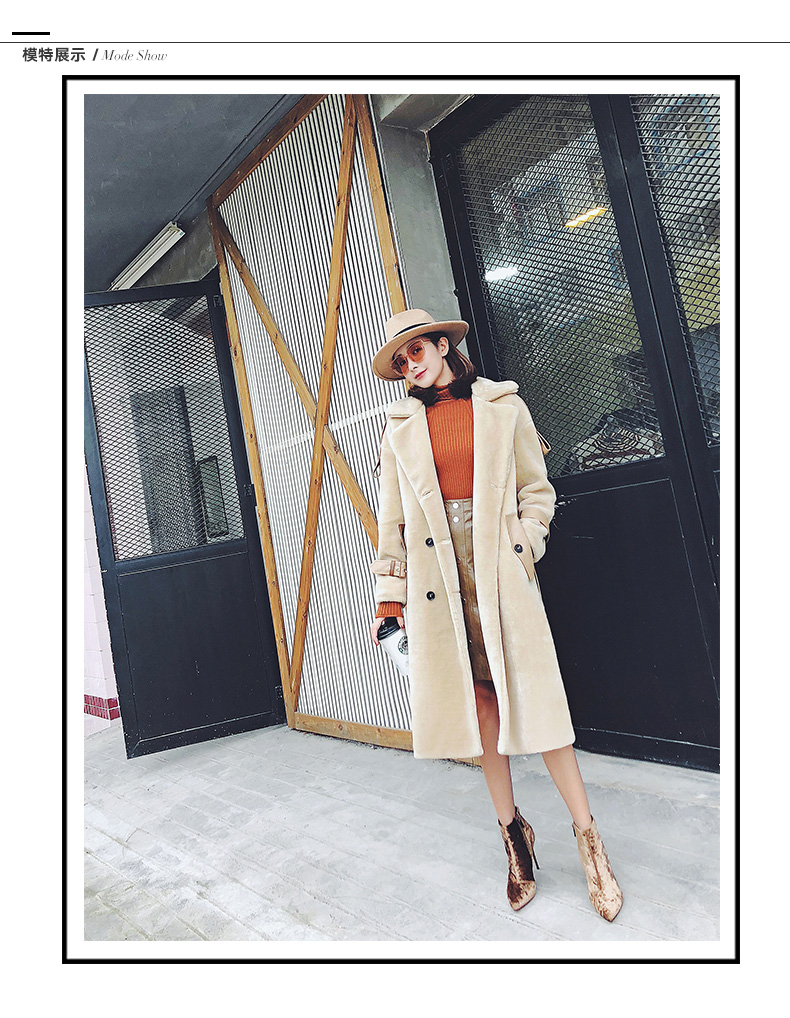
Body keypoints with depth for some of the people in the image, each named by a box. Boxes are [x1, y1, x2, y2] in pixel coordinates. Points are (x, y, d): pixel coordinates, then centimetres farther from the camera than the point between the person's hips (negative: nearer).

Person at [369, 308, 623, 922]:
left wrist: (520, 549, -8)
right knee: (479, 698, 7)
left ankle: (587, 837, 14)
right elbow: (393, 519, 10)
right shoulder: (400, 426, 11)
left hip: (500, 567, -2)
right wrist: (389, 599, 6)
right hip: (438, 572, 2)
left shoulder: (503, 406, 7)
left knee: (528, 693, -3)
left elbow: (537, 490, 7)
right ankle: (513, 830, 25)